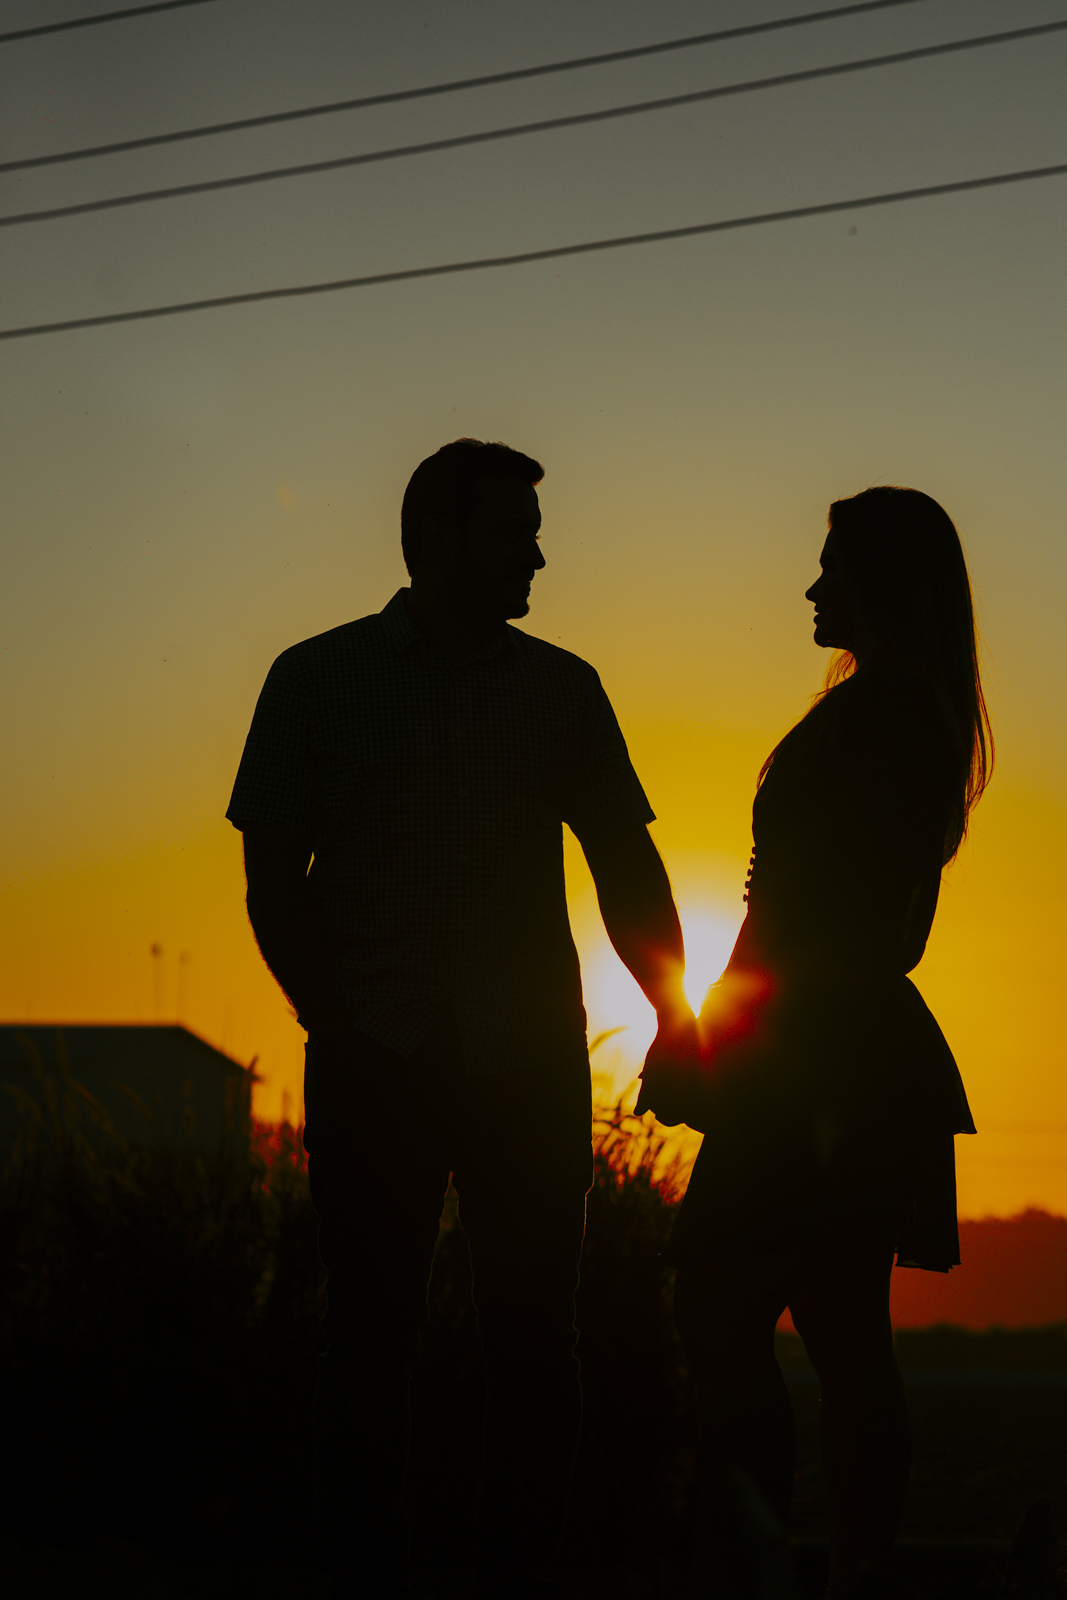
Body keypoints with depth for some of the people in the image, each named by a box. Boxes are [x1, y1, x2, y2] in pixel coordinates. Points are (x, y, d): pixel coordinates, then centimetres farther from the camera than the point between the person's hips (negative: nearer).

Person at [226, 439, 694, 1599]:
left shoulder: (561, 689, 11)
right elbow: (272, 878, 5)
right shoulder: (317, 679, 7)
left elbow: (627, 871, 9)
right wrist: (335, 1023, -6)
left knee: (530, 1339, 3)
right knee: (370, 1335, 1)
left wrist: (671, 1006, -5)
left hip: (529, 1065, 2)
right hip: (373, 1065, -1)